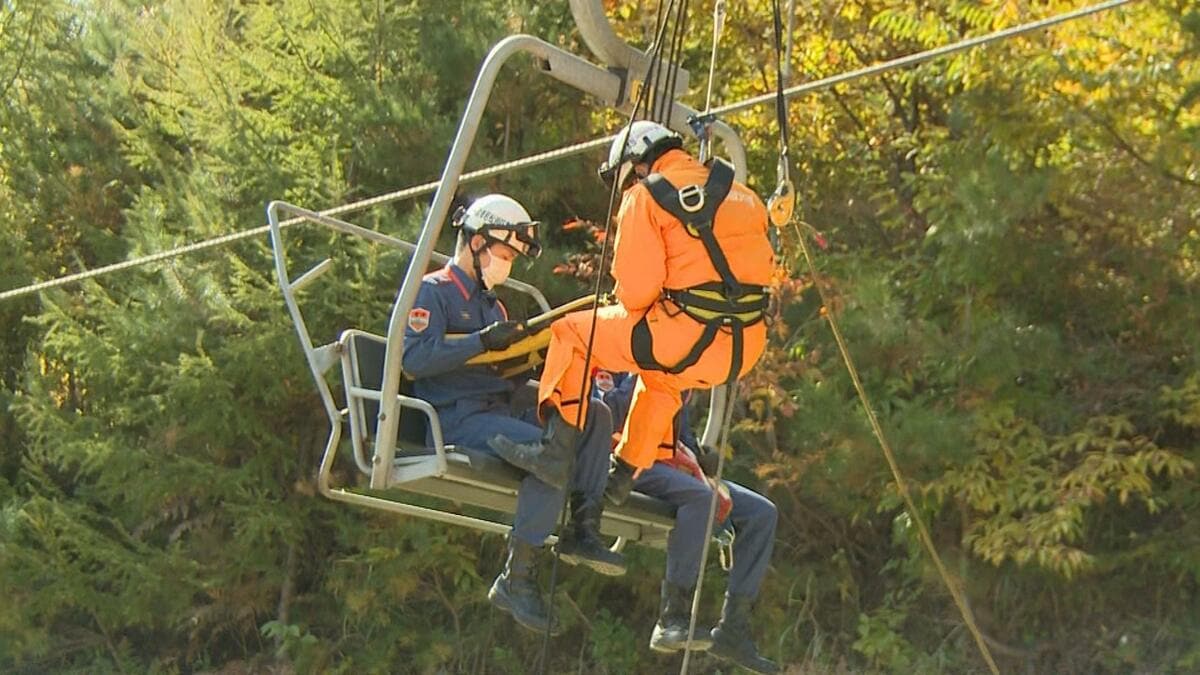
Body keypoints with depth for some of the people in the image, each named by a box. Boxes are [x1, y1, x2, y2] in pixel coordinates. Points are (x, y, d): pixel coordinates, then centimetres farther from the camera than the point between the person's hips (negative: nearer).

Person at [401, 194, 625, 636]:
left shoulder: (490, 303, 28)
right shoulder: (432, 292, 0)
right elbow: (414, 359, -16)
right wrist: (483, 341, -22)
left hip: (500, 410, 9)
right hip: (457, 418, -9)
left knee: (594, 417, -8)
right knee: (552, 453, -31)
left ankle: (583, 531, -15)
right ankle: (515, 580, -26)